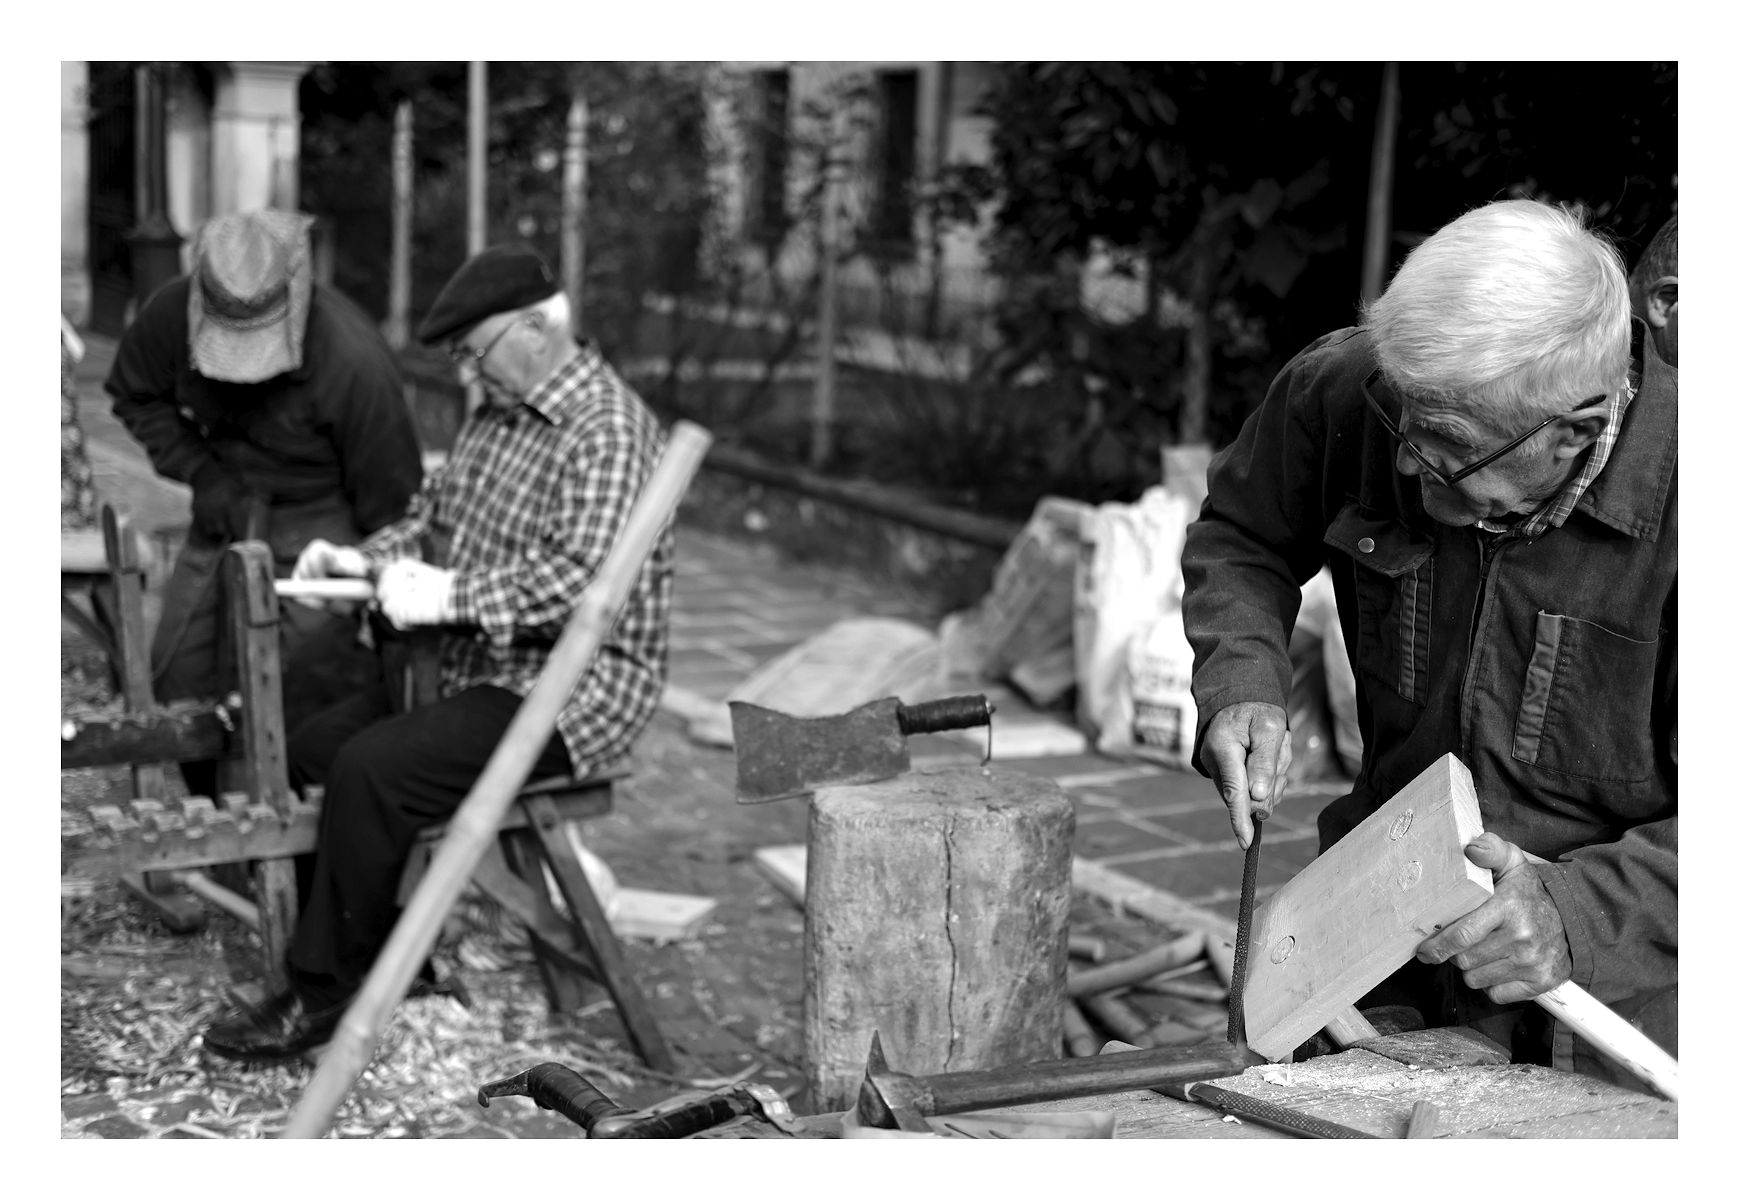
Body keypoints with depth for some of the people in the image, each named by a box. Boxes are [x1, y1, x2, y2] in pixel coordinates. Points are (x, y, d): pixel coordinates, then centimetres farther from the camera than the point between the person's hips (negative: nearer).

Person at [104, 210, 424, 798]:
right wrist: (200, 472, -12)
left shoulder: (354, 362, -32)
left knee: (318, 694, -21)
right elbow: (135, 397, 4)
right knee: (179, 674, 8)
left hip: (325, 514, -5)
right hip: (229, 508, 6)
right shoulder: (170, 314, -18)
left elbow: (390, 500, -20)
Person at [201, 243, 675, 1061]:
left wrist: (451, 596, -27)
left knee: (371, 770, -24)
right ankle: (384, 952, 11)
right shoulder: (495, 413, 14)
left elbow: (589, 580, -28)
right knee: (303, 749, 1)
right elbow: (433, 517, 22)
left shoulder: (609, 431, -18)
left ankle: (326, 991, -8)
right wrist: (365, 559, 2)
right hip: (473, 670, 10)